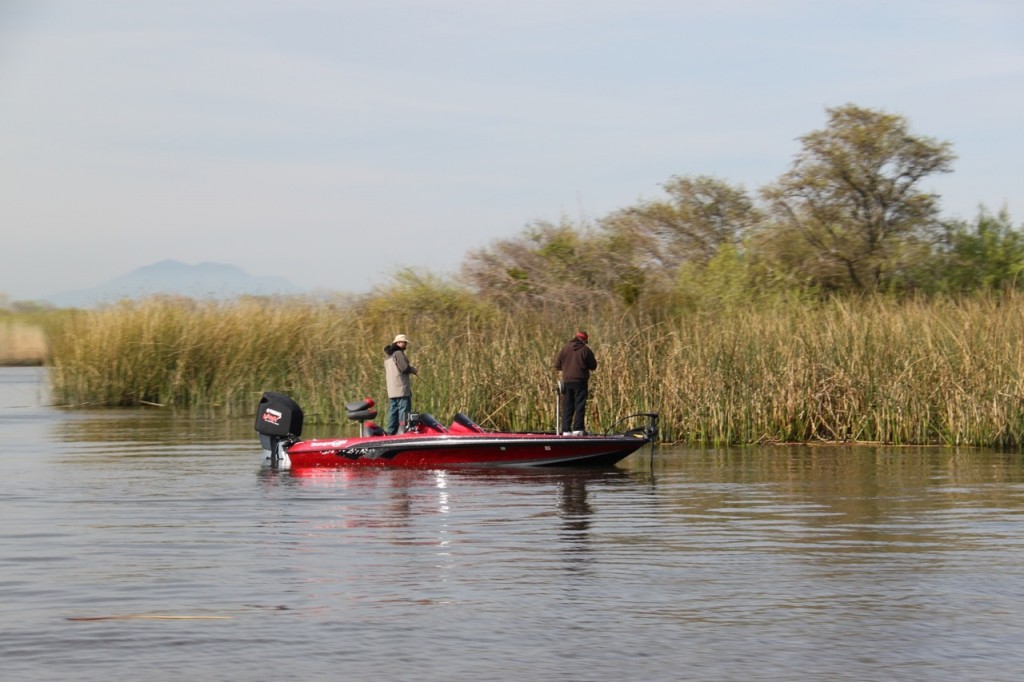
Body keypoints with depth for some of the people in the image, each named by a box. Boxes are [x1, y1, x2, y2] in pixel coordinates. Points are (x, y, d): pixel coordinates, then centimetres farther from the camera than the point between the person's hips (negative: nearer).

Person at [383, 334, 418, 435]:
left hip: (391, 391, 9)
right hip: (401, 388, -9)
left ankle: (391, 432, 9)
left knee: (393, 410, 10)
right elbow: (405, 367, -19)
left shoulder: (388, 357, 21)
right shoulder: (398, 353, -8)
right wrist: (414, 370, 0)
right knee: (404, 408, -10)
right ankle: (403, 430, -18)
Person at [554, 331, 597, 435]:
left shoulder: (565, 349, 4)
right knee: (580, 406, -1)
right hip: (580, 382, -3)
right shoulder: (585, 350, -4)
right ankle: (577, 429, -9)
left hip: (567, 381, 3)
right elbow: (593, 366, 0)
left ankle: (566, 429, 3)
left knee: (567, 407, 7)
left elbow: (557, 365, 5)